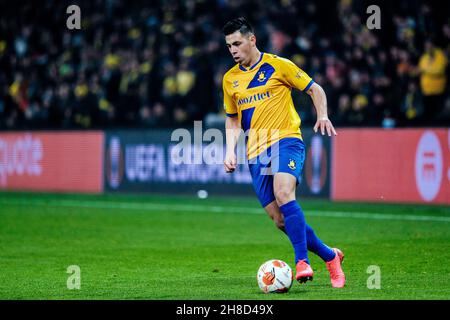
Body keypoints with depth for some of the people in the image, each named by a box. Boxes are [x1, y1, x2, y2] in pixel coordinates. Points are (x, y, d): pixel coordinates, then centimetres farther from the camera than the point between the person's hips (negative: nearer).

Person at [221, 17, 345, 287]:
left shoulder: (278, 65, 0)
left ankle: (302, 261, -31)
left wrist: (323, 116, -9)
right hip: (256, 152, 5)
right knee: (280, 220, -1)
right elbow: (232, 120, 24)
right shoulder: (230, 79, 13)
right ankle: (330, 256, 17)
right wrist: (231, 151, 9)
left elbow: (315, 89, 7)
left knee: (283, 194, -32)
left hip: (286, 139, -5)